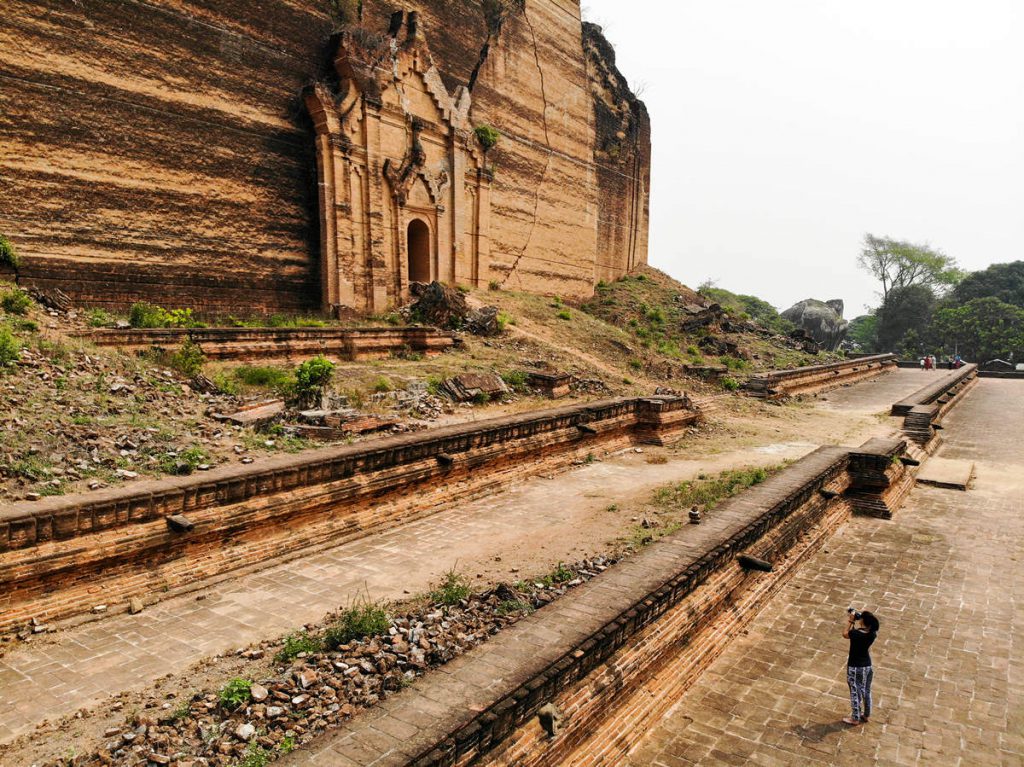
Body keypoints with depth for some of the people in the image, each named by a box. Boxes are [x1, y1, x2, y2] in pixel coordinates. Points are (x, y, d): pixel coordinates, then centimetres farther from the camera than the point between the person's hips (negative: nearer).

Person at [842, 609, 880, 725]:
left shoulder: (855, 634, -28)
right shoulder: (872, 634, -13)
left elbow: (845, 634, -6)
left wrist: (850, 621, -1)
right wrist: (855, 621, -1)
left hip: (855, 667, -6)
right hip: (867, 665, 6)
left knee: (855, 692, 9)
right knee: (866, 691, 22)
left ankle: (855, 718, 22)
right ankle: (866, 715, 38)